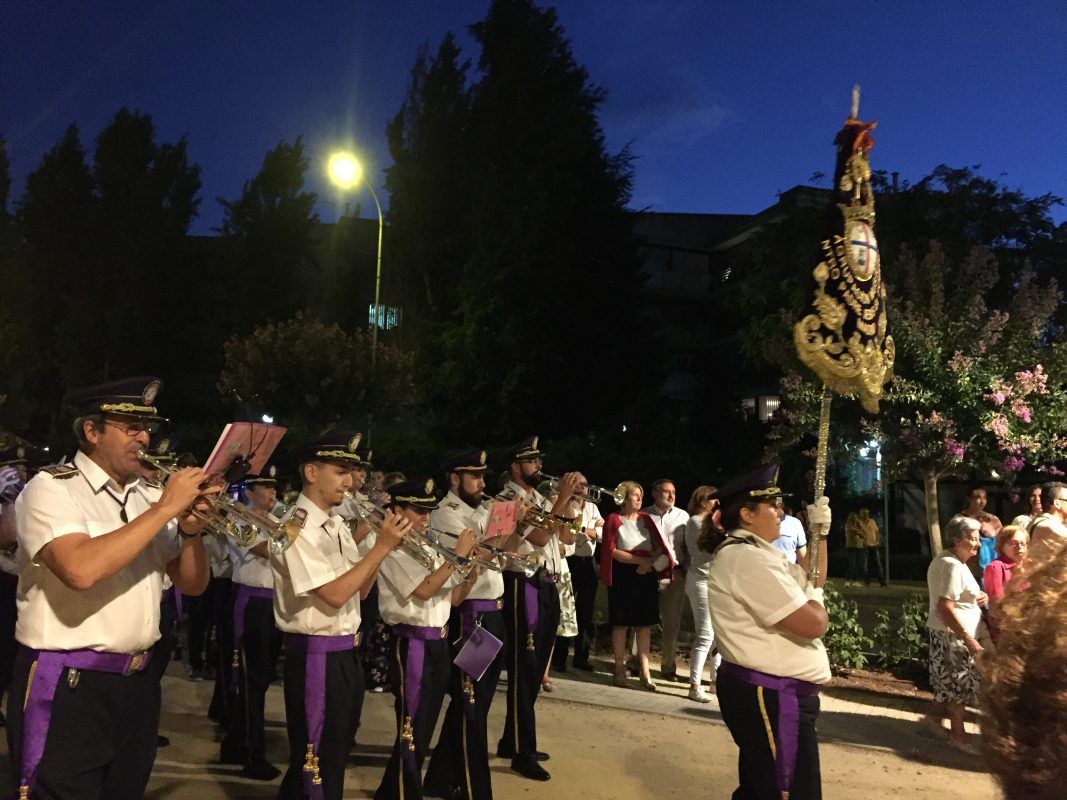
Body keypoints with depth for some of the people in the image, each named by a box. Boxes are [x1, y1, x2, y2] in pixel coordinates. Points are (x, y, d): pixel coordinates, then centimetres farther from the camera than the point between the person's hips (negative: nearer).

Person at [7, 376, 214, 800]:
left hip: (138, 683, 7)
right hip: (67, 688, -7)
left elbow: (192, 584, 9)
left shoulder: (146, 497, 9)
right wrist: (165, 509, -22)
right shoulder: (50, 489, -10)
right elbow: (81, 570, -29)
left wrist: (191, 528, -10)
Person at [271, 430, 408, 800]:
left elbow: (359, 590, 9)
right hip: (316, 657, -9)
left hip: (347, 653, 9)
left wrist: (383, 545, -5)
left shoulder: (338, 524, 9)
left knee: (336, 754, 22)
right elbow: (334, 595, -25)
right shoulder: (297, 528, -18)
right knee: (318, 764, 5)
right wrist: (382, 547, -22)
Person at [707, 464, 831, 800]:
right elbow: (813, 623, -25)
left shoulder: (752, 552, 13)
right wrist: (815, 599, -3)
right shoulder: (747, 558, -23)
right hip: (771, 697, -11)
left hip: (762, 692, 11)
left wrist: (818, 534, 12)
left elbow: (812, 579, 24)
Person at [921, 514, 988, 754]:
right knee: (961, 682, 2)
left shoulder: (943, 561, 10)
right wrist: (969, 639, -27)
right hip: (953, 634, -10)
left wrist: (977, 599, 6)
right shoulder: (953, 566, -22)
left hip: (947, 633, 10)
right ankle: (958, 734, 14)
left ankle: (934, 716, 32)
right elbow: (945, 607, -29)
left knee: (950, 681, 20)